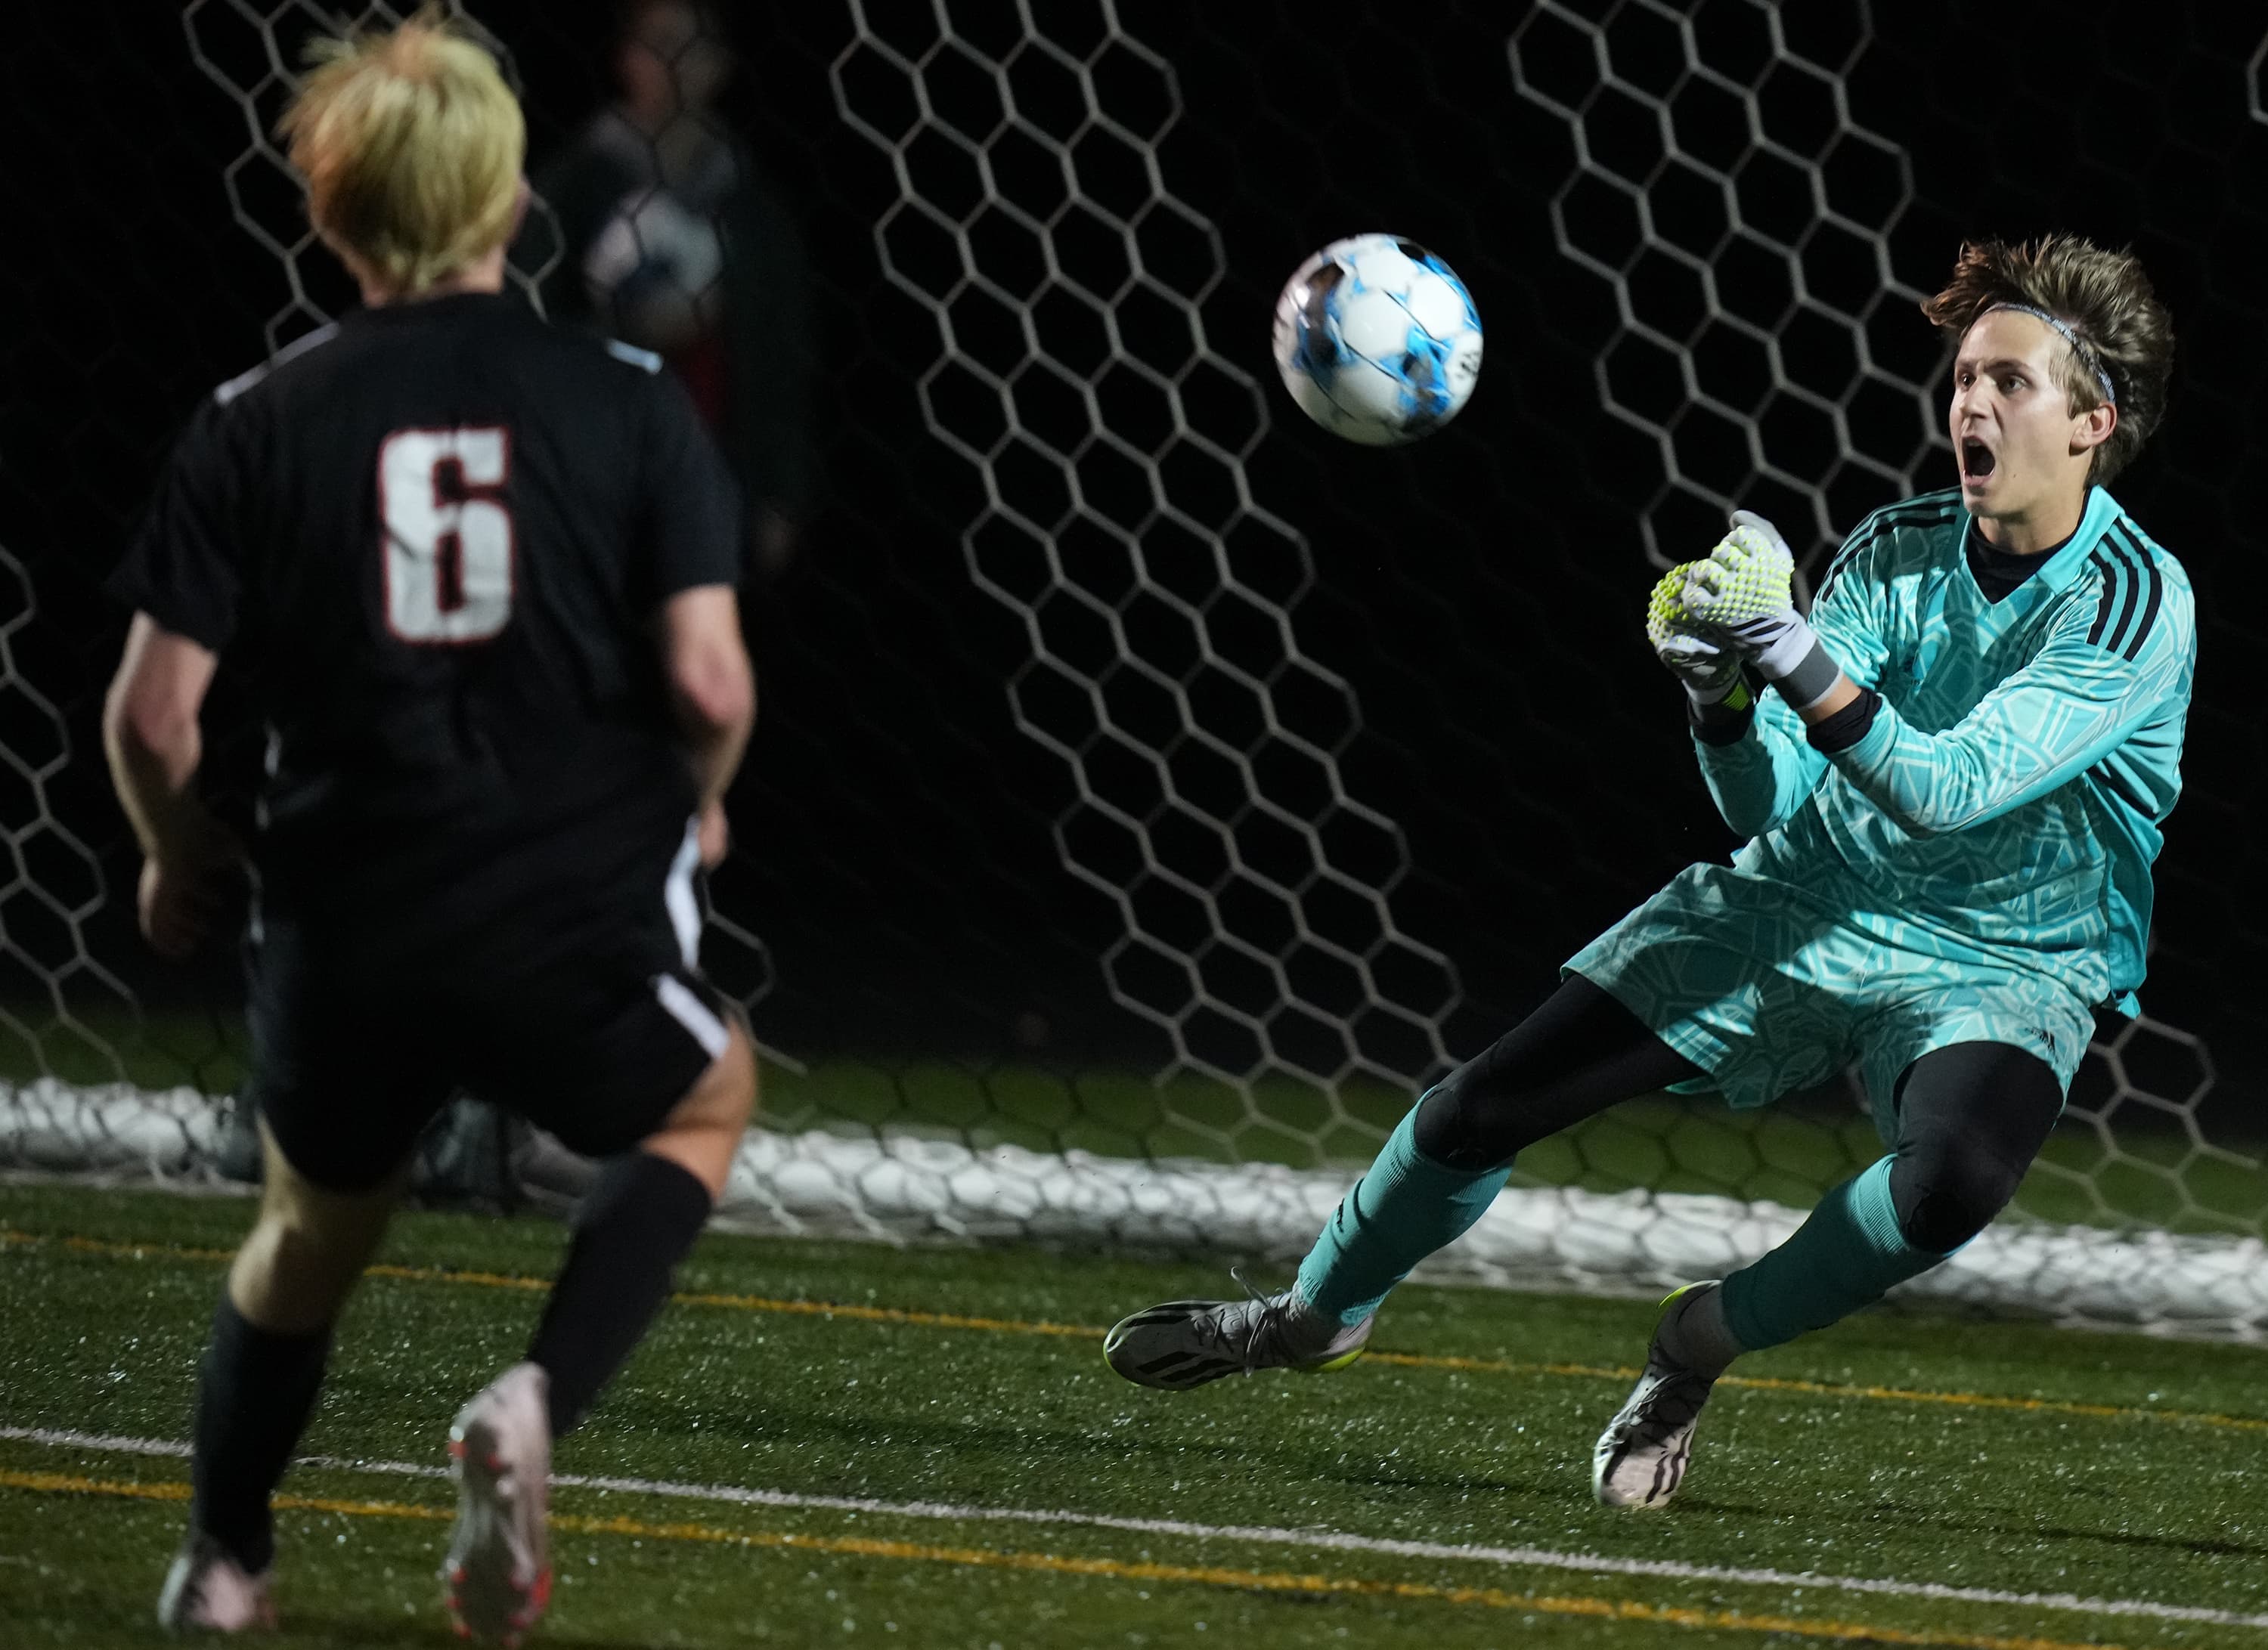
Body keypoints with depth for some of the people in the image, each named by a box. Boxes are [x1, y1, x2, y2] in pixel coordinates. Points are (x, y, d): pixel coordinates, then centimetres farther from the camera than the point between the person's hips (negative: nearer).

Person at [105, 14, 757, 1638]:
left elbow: (153, 712, -6)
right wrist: (696, 806, 12)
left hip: (347, 930, 2)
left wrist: (179, 857, 15)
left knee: (312, 1235, 29)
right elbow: (709, 681, -10)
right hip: (578, 930, -2)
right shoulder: (628, 403, -4)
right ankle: (537, 1405, 6)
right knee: (706, 1102, 29)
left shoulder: (257, 425, -2)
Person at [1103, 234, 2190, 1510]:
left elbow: (1949, 787, -28)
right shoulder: (1893, 552, -3)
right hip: (1800, 907, 4)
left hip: (2001, 970, -4)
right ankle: (1318, 1314, 27)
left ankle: (1709, 1337, -9)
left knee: (1953, 1179, -37)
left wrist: (1805, 665, -42)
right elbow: (1770, 802, -7)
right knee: (1487, 1105, -2)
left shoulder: (2142, 604, -18)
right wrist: (1725, 703, -29)